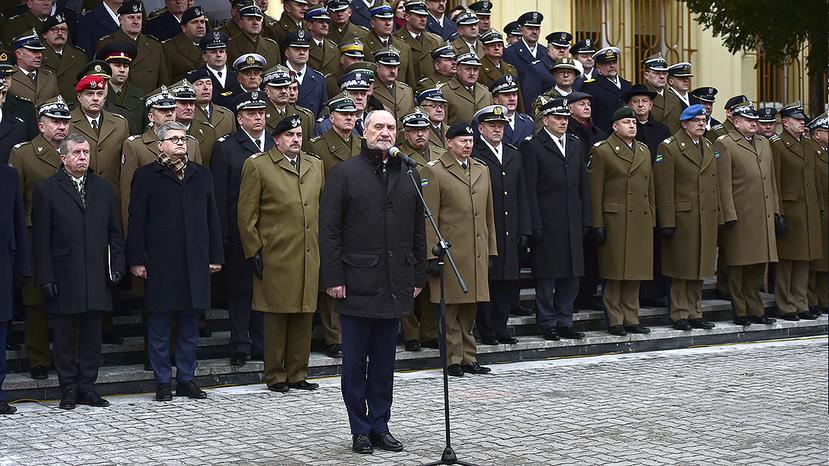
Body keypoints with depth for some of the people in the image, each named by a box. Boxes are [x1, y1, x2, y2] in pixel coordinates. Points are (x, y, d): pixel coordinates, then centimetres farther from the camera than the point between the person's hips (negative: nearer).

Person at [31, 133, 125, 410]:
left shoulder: (103, 188, 11)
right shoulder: (47, 190, -1)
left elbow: (115, 233, 13)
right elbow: (41, 239, -4)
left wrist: (117, 267, 3)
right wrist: (46, 278, -9)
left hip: (96, 278, 3)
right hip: (63, 279, -3)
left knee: (92, 336, 7)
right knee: (64, 338, 3)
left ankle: (87, 387, 16)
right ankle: (69, 390, 12)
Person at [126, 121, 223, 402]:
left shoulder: (201, 175, 14)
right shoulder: (146, 176, 1)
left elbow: (212, 218, 14)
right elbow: (137, 221, -2)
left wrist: (215, 256, 8)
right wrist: (136, 260, -8)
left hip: (195, 263, 4)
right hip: (160, 264, -4)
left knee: (189, 326, 9)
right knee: (159, 327, 1)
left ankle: (186, 380, 17)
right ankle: (162, 382, 9)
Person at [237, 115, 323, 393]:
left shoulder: (315, 165, 15)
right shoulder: (257, 166, -1)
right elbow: (246, 214, -3)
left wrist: (322, 245, 14)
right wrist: (254, 252, -7)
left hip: (309, 256, 5)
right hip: (276, 257, -5)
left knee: (304, 315, 7)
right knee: (277, 316, 0)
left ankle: (297, 374, 16)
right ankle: (275, 376, 10)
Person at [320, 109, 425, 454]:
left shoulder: (409, 176, 12)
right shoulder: (345, 174, -2)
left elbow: (418, 231, 15)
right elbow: (329, 230, -5)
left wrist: (418, 276, 10)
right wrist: (333, 278, -11)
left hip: (395, 284, 4)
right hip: (358, 282, -4)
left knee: (384, 361, 11)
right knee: (355, 361, 2)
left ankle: (380, 426, 18)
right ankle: (360, 430, 10)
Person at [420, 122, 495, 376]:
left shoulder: (482, 170, 15)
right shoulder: (434, 171, -5)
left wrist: (491, 250, 14)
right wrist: (432, 256, -12)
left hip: (477, 254, 6)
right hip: (450, 253, -6)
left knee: (470, 308, 11)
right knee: (451, 309, 0)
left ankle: (468, 358, 17)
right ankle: (453, 360, 6)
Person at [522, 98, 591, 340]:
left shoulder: (575, 144, 14)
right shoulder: (533, 146, -5)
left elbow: (583, 185, 16)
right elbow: (530, 190, -9)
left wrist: (586, 219, 10)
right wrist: (535, 225, -14)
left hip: (573, 223, 6)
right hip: (548, 223, -6)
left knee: (571, 274, 8)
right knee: (547, 275, 0)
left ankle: (564, 322, 17)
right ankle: (547, 323, 8)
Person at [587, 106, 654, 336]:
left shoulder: (644, 151, 16)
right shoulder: (602, 151, -3)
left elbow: (650, 188, 19)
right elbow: (595, 191, -6)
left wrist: (652, 220, 13)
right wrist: (598, 224, -12)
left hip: (641, 221, 6)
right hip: (615, 220, -6)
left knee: (636, 272, 8)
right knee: (615, 272, -2)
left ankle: (631, 319, 15)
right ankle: (615, 321, 4)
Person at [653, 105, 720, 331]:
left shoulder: (709, 147, 16)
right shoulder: (669, 147, -7)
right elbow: (664, 189, -12)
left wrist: (718, 217, 13)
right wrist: (667, 223, -17)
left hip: (706, 220, 7)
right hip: (682, 219, -7)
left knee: (699, 269, 11)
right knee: (681, 270, -1)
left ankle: (695, 313, 18)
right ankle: (680, 315, 6)